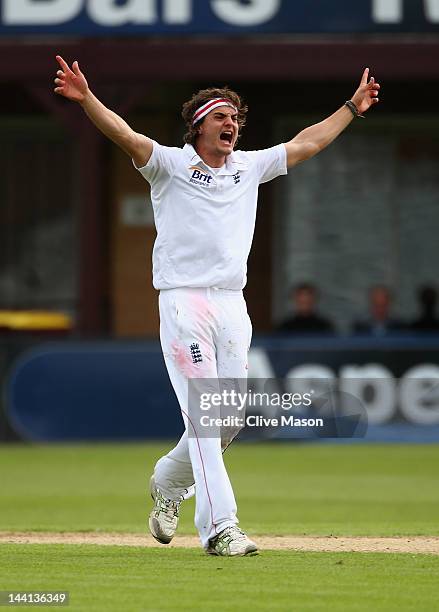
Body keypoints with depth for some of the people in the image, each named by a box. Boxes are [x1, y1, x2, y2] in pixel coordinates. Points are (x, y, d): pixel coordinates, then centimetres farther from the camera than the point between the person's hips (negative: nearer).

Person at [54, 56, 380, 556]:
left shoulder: (249, 167, 16)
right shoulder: (170, 164, 1)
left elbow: (307, 143, 24)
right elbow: (125, 135, -15)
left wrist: (352, 107, 27)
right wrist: (86, 99, -32)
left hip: (233, 307, 6)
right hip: (183, 303, -6)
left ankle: (169, 482, 32)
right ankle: (219, 525, -16)